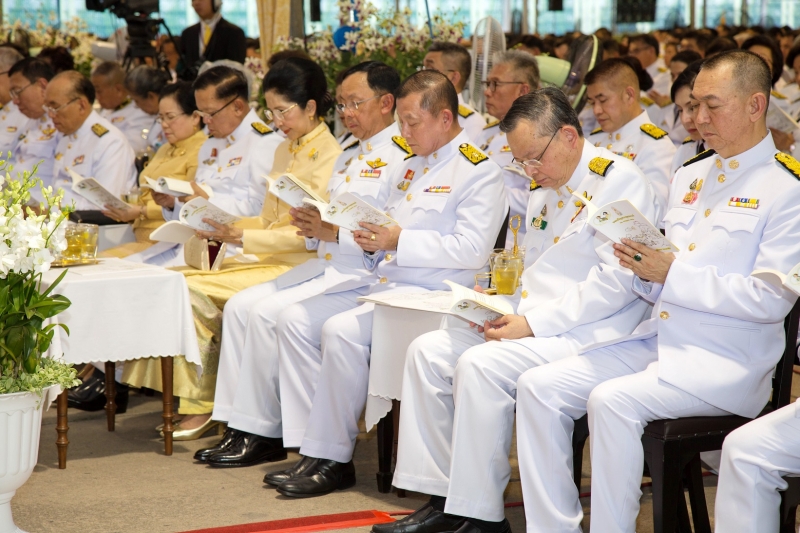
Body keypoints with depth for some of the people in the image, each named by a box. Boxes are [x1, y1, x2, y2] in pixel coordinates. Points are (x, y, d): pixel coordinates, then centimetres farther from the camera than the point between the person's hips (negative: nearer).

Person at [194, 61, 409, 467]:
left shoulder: (401, 156, -10)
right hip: (324, 265, 10)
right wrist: (311, 226, 1)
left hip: (361, 274, -10)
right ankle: (238, 424, -4)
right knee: (239, 306, -4)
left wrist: (333, 232, -23)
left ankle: (260, 432, -9)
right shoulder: (348, 157, 22)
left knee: (267, 313, -21)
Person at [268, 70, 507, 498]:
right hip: (383, 285, 10)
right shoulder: (413, 166, 22)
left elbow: (472, 250, -18)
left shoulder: (478, 171, -7)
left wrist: (399, 241, -18)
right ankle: (310, 448, -7)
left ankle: (334, 458, -17)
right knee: (295, 319, -4)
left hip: (430, 294, -10)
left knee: (341, 330, -29)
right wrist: (371, 239, 4)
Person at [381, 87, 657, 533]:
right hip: (536, 324, 10)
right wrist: (506, 313, 5)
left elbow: (618, 279, -19)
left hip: (591, 331, -10)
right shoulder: (544, 194, 19)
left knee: (480, 365, -28)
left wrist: (534, 324, -19)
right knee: (429, 351, -2)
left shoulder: (618, 179, -10)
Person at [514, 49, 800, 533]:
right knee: (539, 386, -9)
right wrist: (645, 270, -3)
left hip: (728, 361, -8)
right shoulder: (690, 175, 18)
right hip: (660, 339, 8)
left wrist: (673, 273, -16)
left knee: (614, 400, -31)